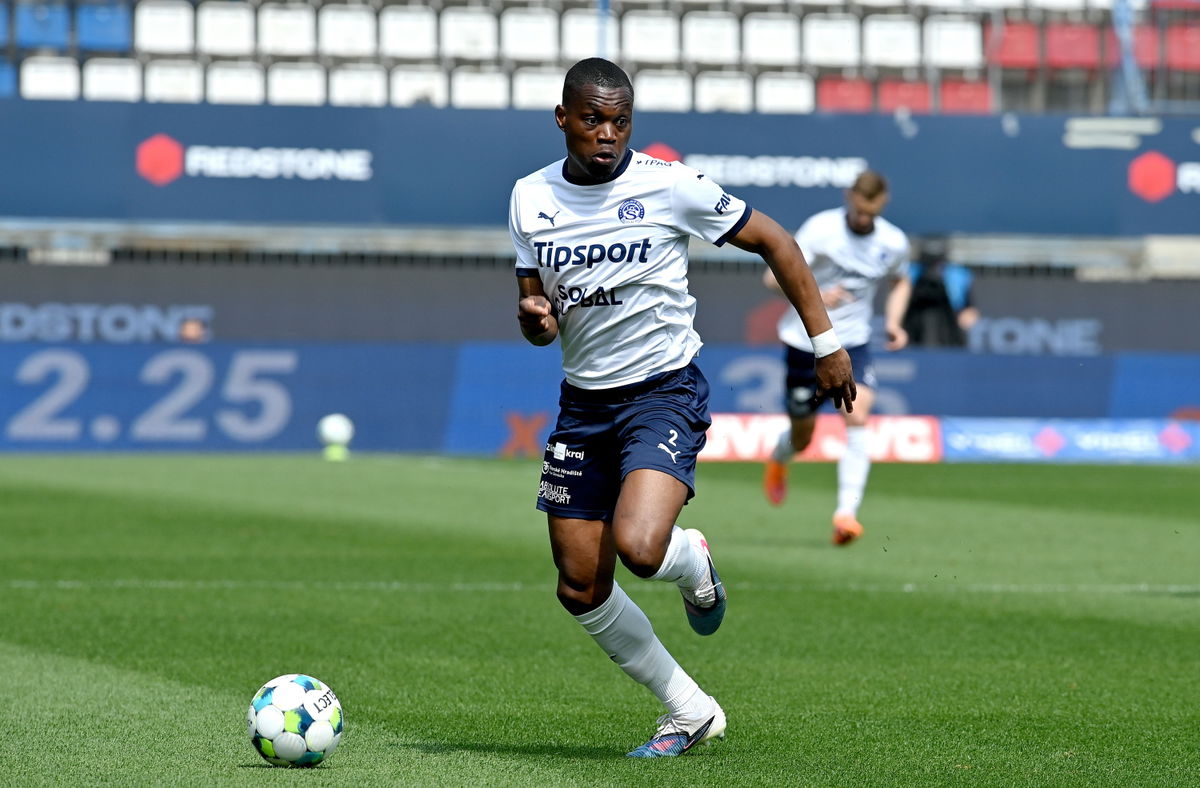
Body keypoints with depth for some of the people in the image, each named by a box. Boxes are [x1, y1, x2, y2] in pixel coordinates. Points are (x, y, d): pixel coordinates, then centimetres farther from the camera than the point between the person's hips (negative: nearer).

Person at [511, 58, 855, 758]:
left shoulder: (669, 185, -11)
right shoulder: (531, 198, 2)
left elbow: (772, 241, -1)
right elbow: (540, 321, 10)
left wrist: (827, 341, -2)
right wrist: (534, 318, -16)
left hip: (665, 392, -5)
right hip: (583, 402, 5)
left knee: (638, 548, -28)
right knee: (581, 589, 1)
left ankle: (692, 561, 11)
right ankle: (691, 712, 18)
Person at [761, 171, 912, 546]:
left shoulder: (893, 243, -3)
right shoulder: (821, 229, -15)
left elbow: (901, 281, 20)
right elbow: (774, 276, -18)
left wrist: (893, 321, 2)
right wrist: (813, 294, -37)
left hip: (852, 344, 2)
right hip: (805, 342, -2)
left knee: (857, 418, -22)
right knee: (801, 437, 9)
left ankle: (846, 514, -25)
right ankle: (778, 461, 48)